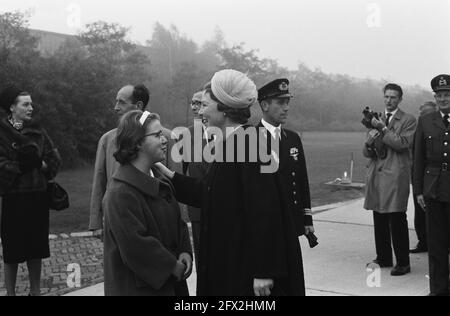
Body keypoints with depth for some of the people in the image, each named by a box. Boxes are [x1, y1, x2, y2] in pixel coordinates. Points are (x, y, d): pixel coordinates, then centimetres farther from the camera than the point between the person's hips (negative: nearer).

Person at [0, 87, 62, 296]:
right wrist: (21, 167, -17)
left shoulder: (38, 132, 9)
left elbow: (54, 160, 6)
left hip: (38, 196, 4)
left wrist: (38, 165, -10)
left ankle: (35, 291, 23)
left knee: (36, 248, 10)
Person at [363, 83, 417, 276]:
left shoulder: (409, 121, 1)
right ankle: (383, 258, 23)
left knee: (397, 221, -5)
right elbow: (367, 153, 15)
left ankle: (403, 263, 4)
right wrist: (369, 145, -8)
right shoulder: (377, 120, 17)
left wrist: (383, 129, -15)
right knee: (379, 221, 11)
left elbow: (402, 144, -14)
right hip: (377, 176, 6)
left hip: (396, 176, -6)